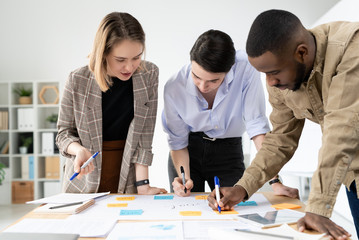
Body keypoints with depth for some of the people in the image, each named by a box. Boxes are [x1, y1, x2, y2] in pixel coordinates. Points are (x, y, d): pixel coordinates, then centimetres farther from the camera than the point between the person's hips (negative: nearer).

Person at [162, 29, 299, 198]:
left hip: (228, 150, 0)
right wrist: (185, 178, -28)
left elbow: (257, 124, -24)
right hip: (190, 148, 1)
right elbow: (177, 143, -11)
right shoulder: (173, 88, -23)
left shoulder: (245, 69, -27)